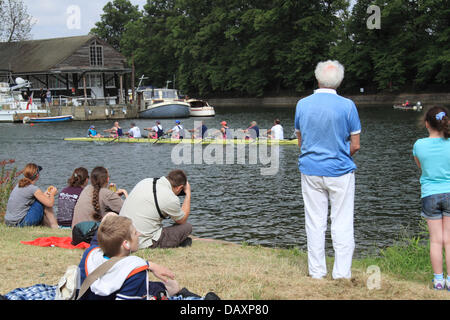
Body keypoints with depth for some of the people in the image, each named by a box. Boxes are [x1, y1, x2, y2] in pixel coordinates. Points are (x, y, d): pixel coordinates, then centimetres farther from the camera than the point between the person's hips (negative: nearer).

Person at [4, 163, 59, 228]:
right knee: (45, 203, -1)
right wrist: (52, 194, 9)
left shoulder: (19, 185, 9)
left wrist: (44, 194, 21)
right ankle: (55, 227, 6)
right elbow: (50, 203, -11)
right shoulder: (34, 189, -14)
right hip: (20, 223, -8)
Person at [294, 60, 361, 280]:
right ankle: (342, 272, 5)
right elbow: (355, 146, -6)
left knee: (314, 223, 9)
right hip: (340, 171, -3)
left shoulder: (302, 104, 0)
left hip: (310, 170, 3)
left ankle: (316, 271, 16)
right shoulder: (347, 106, -10)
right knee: (342, 223, 4)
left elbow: (300, 141, 8)